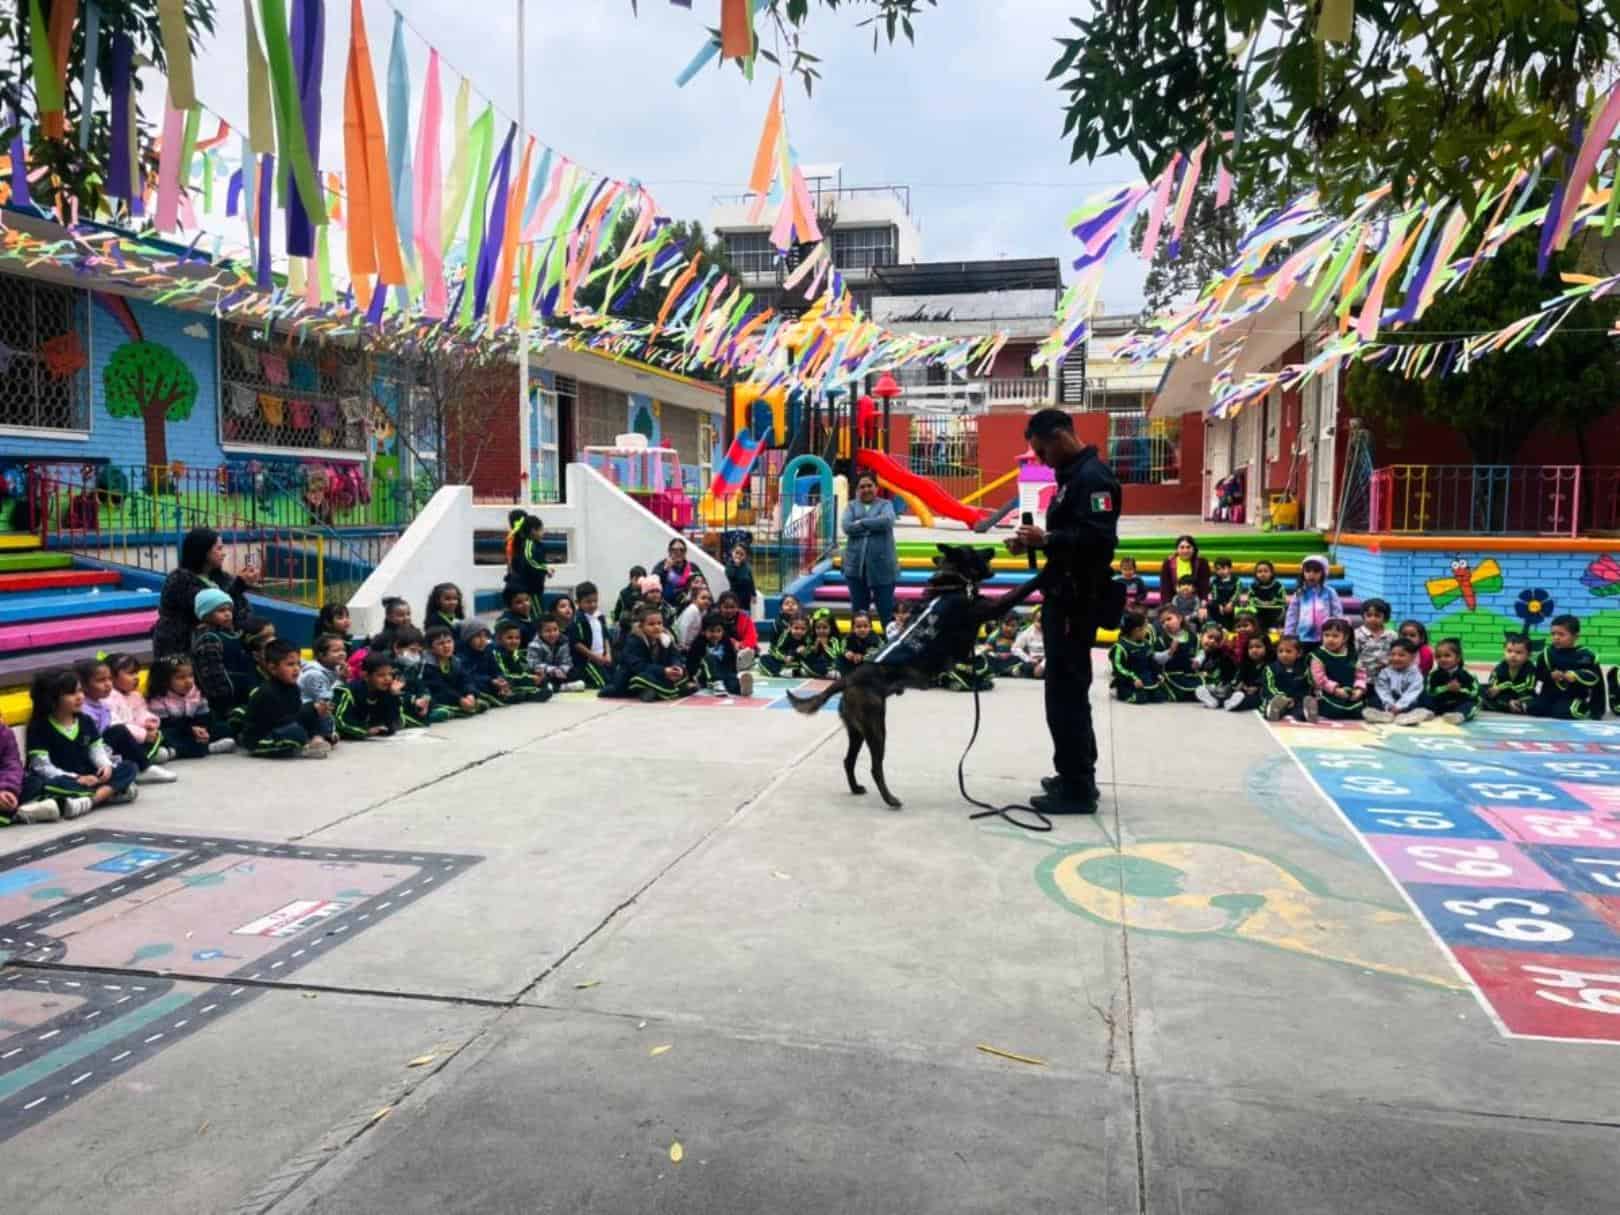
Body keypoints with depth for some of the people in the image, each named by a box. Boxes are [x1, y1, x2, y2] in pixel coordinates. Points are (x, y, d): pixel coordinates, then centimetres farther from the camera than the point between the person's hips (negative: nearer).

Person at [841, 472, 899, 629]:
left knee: (886, 608, -2)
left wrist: (861, 523, -9)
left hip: (882, 565, -2)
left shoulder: (885, 504, 7)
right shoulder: (851, 506, 11)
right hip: (856, 565, 2)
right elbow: (846, 526, -8)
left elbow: (886, 521, -15)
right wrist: (873, 526, -11)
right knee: (858, 609, 9)